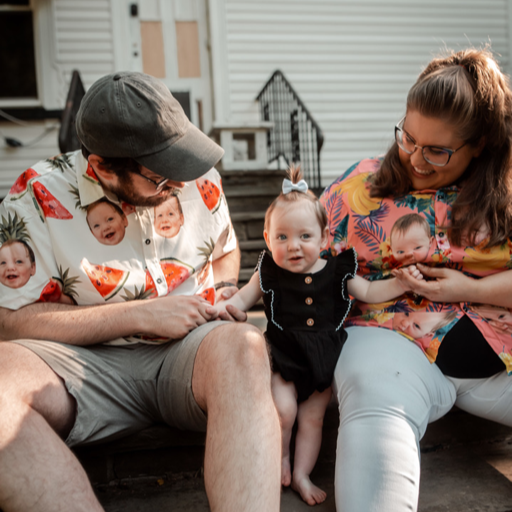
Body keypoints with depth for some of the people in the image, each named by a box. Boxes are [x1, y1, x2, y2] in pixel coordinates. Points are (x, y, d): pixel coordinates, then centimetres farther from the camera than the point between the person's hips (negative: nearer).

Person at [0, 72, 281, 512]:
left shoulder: (198, 178, 5)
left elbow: (226, 249, 24)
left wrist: (225, 292, 1)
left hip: (192, 351, 2)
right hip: (90, 361, 0)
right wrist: (140, 314, -15)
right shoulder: (40, 198, -7)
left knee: (241, 345, -35)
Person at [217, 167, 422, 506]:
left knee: (313, 418, 9)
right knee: (283, 410, -16)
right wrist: (225, 307, -16)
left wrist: (400, 282, -6)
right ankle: (281, 457, 15)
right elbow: (244, 298, 4)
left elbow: (369, 292, 7)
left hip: (324, 357, 2)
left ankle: (301, 475, 27)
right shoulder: (269, 273, -6)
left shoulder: (337, 270, -3)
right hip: (285, 357, -2)